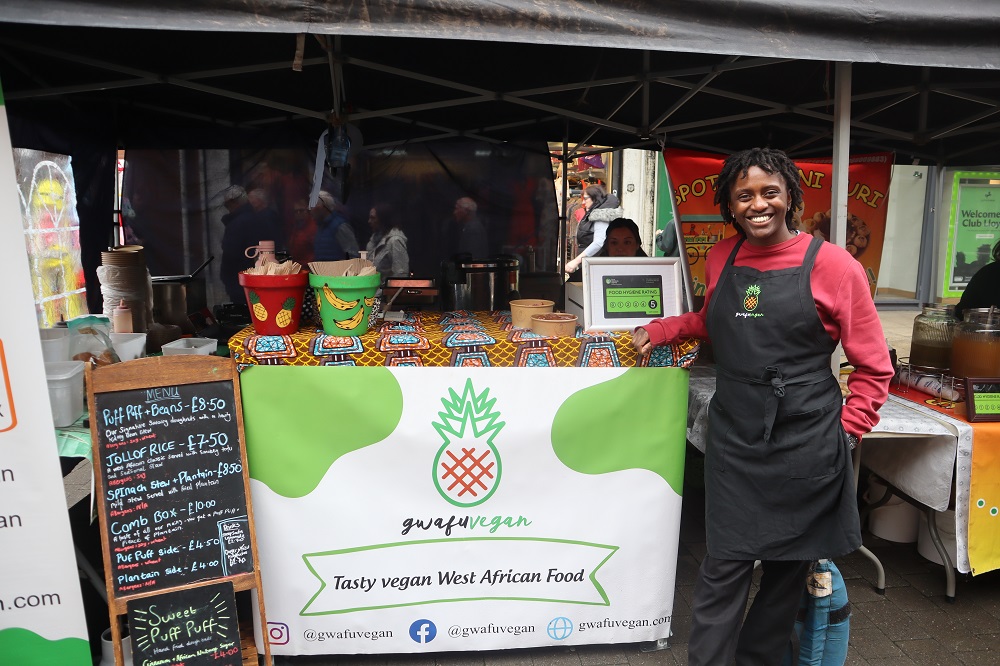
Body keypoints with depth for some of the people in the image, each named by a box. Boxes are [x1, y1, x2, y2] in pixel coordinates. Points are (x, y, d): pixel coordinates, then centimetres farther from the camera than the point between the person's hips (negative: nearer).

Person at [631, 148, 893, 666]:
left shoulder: (831, 264, -6)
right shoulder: (721, 258, 6)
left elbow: (874, 366, 0)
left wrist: (847, 432, -5)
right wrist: (662, 328, 10)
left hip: (805, 443, -2)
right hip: (733, 438, 2)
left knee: (789, 564, 14)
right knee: (724, 564, 3)